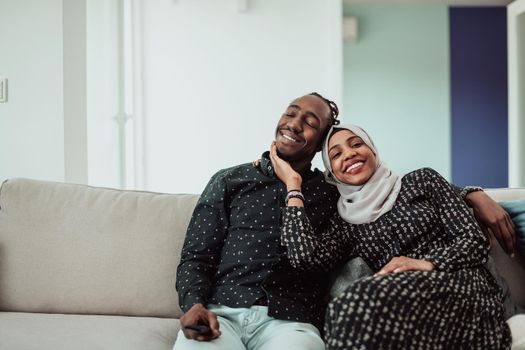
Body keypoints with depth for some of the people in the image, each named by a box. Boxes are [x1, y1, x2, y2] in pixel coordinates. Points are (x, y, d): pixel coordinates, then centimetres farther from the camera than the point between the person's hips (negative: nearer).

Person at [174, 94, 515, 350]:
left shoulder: (333, 191, 16)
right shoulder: (229, 181, 16)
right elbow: (196, 258, 11)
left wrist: (474, 195, 4)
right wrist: (194, 304, -10)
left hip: (289, 322, 0)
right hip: (220, 313, 0)